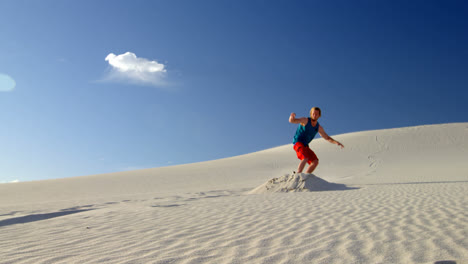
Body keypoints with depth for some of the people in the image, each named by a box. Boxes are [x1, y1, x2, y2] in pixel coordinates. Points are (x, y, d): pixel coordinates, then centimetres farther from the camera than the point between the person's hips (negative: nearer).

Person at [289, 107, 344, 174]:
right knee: (306, 158, -30)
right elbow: (291, 121, -21)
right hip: (298, 143, -7)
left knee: (315, 162, -4)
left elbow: (327, 138, 16)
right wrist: (292, 116, -46)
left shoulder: (319, 127, 8)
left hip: (305, 146, 7)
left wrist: (336, 142, -1)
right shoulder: (305, 120, -9)